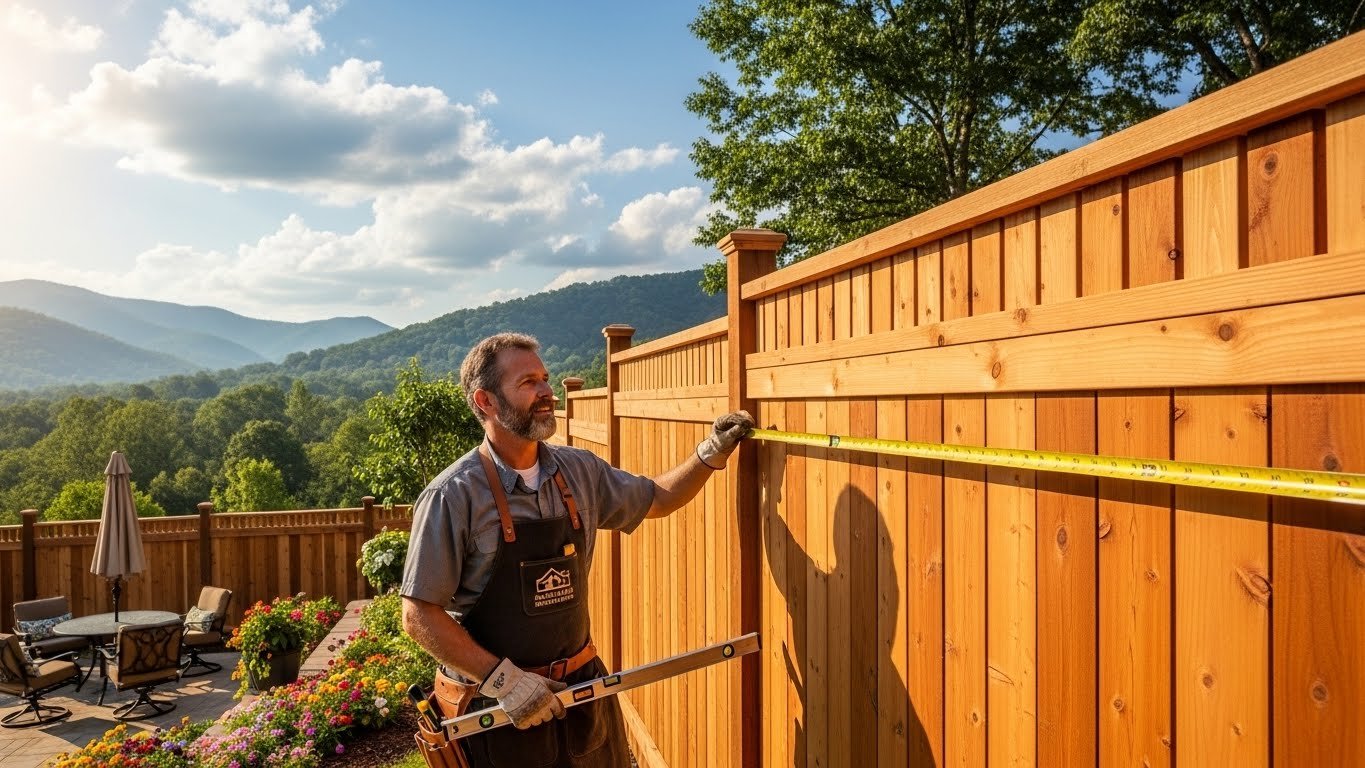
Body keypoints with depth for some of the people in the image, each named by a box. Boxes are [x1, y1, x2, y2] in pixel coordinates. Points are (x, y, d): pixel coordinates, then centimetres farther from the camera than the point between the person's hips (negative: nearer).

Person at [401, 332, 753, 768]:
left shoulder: (579, 471, 0)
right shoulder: (453, 496, -17)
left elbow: (658, 499, 14)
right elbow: (420, 615, -16)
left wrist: (711, 454, 1)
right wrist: (503, 679, -20)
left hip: (583, 684, 5)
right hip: (493, 704, -5)